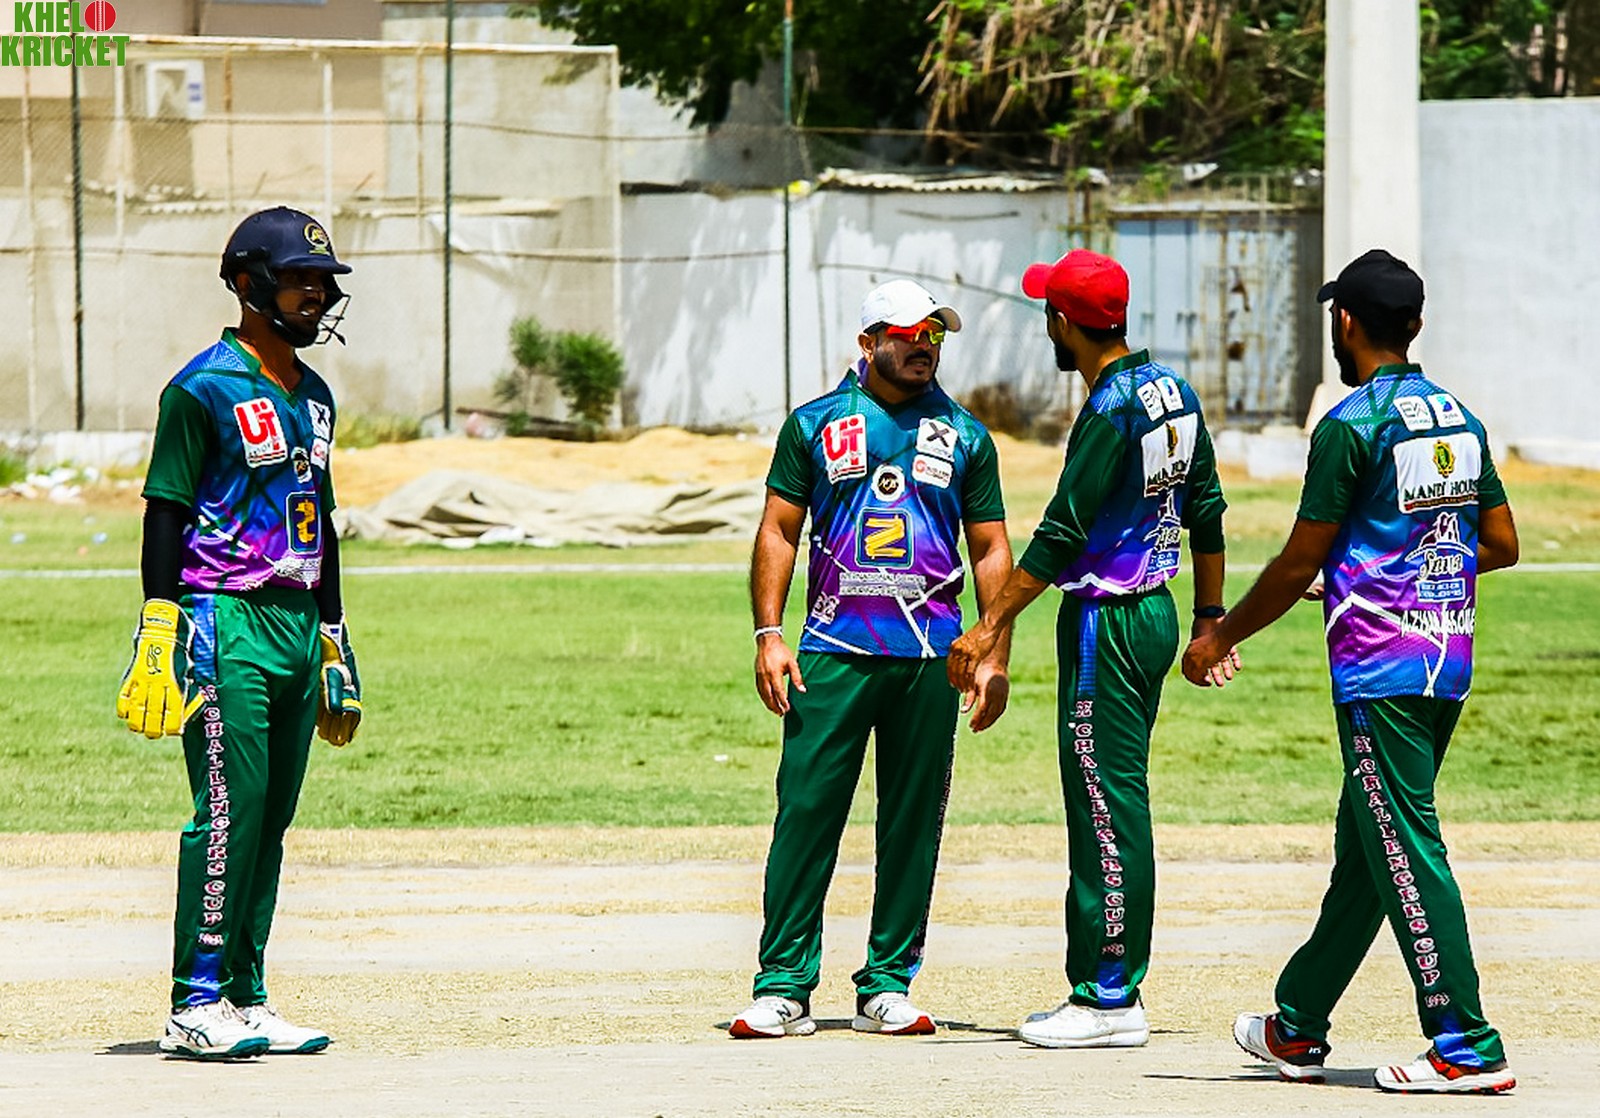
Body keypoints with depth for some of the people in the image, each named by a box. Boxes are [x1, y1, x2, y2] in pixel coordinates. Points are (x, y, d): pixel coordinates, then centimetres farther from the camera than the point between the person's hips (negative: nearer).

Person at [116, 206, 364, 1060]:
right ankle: (197, 1004, -12)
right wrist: (163, 628, -17)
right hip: (227, 624, -8)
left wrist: (333, 640, 22)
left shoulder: (312, 396, 18)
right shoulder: (205, 389, -7)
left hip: (299, 627, 8)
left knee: (270, 818, 7)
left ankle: (245, 998, 11)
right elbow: (165, 513, -9)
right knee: (229, 812, -13)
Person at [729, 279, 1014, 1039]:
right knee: (806, 810, -7)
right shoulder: (815, 424, 8)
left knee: (914, 822, 2)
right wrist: (769, 634, -4)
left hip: (931, 656, 2)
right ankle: (783, 986, -5)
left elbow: (991, 549, 13)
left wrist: (995, 654, 3)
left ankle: (887, 988, 9)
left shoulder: (964, 436, 12)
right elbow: (778, 530, 7)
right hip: (834, 652, -2)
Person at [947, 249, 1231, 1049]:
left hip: (1106, 620, -9)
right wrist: (1210, 615, 23)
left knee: (1108, 806, -6)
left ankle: (1111, 1000, -5)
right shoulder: (1172, 391, 10)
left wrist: (990, 627, -16)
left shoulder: (1110, 410, -18)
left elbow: (1061, 537, -19)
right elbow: (1205, 511, 15)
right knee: (1109, 802, 13)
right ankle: (1101, 987, 16)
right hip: (1157, 614, 9)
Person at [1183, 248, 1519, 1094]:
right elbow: (1501, 544, 15)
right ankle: (1297, 1030, 24)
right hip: (1449, 660, 8)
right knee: (1363, 849, 15)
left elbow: (1299, 563, -11)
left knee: (1406, 853, -7)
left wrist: (1219, 639, 1)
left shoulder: (1353, 425, -12)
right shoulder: (1458, 418, 11)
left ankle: (1468, 1048, -11)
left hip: (1380, 668, -8)